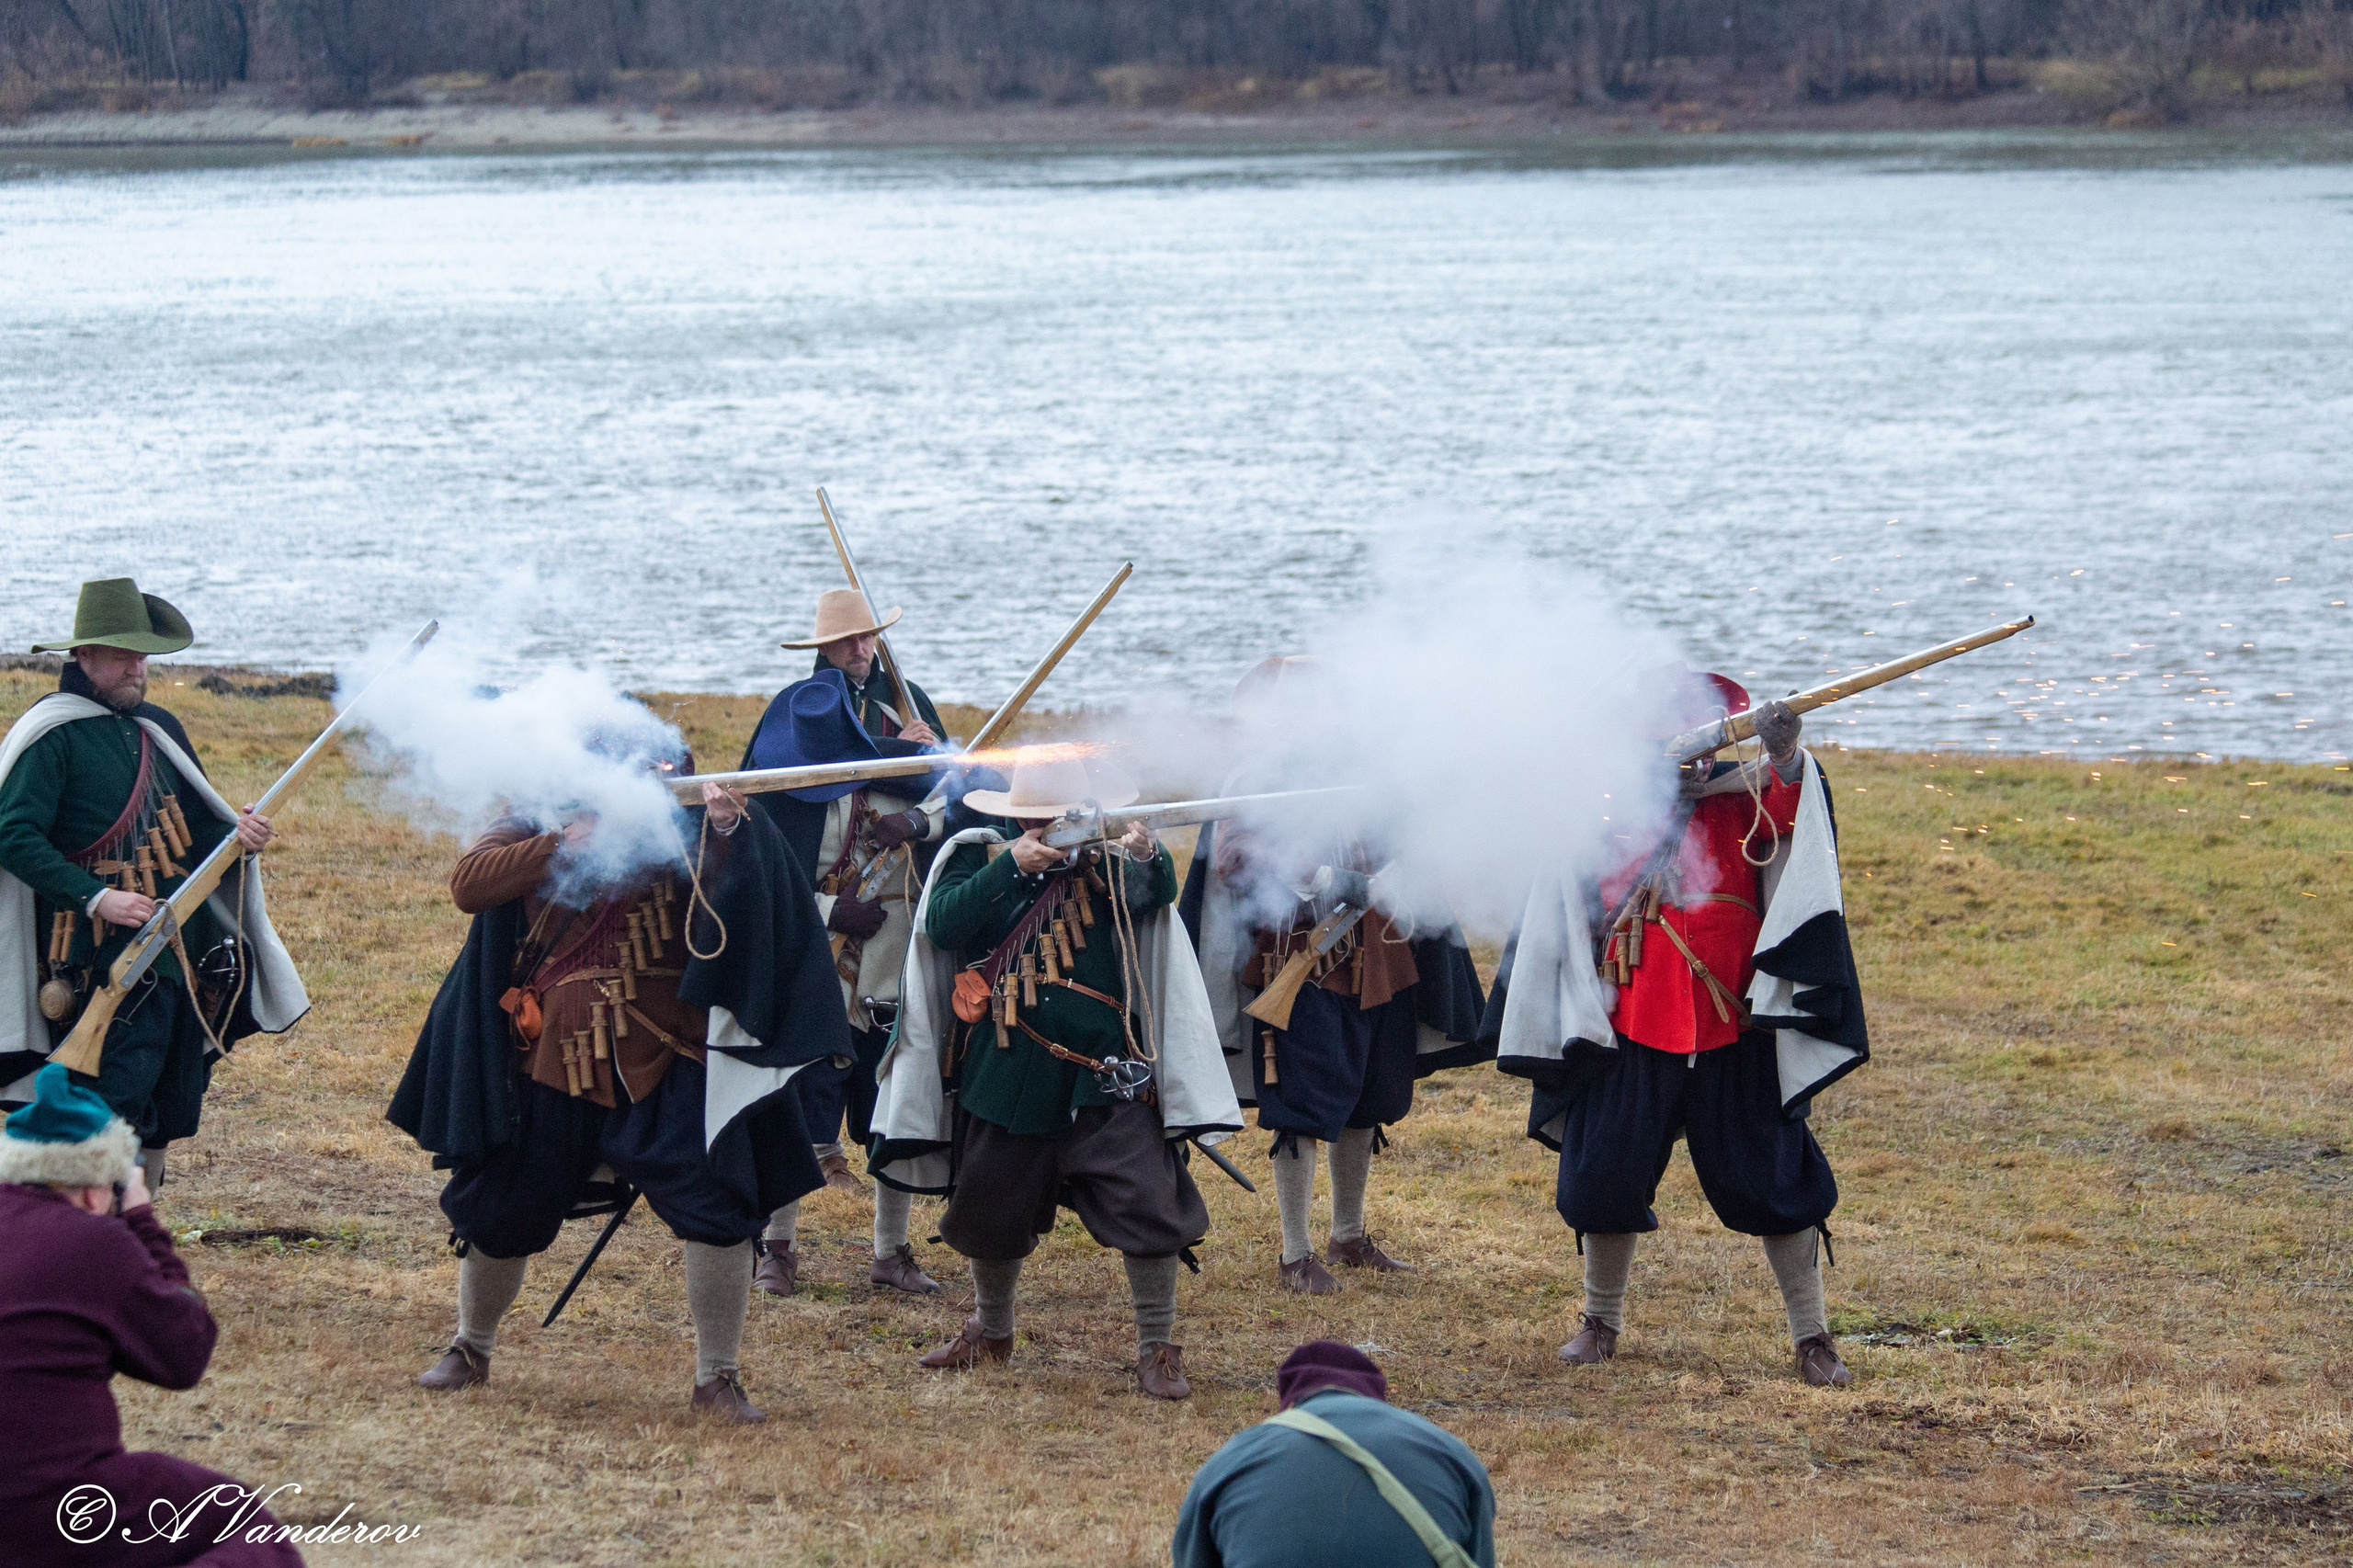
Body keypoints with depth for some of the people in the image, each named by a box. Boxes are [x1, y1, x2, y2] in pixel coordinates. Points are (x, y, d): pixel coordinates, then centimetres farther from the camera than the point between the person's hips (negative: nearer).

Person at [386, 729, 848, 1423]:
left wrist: (729, 833, -30)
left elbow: (733, 905, -13)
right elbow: (467, 884, -13)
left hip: (666, 1064, -1)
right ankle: (470, 1351, 37)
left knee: (719, 1206, -13)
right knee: (498, 1214, 12)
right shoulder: (537, 829, 2)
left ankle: (718, 1378, -1)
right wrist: (568, 843, -20)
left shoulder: (682, 837, 2)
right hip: (554, 1061, 1)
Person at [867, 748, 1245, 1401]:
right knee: (992, 1215, 16)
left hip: (1105, 1077, -1)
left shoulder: (1101, 861, 0)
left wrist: (1148, 854, -39)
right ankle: (992, 1330, 40)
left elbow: (1158, 895, -17)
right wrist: (1012, 866, -26)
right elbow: (942, 926, -17)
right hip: (1008, 1078, 1)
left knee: (1148, 1207, -12)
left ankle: (1158, 1348, 1)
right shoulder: (978, 858, -2)